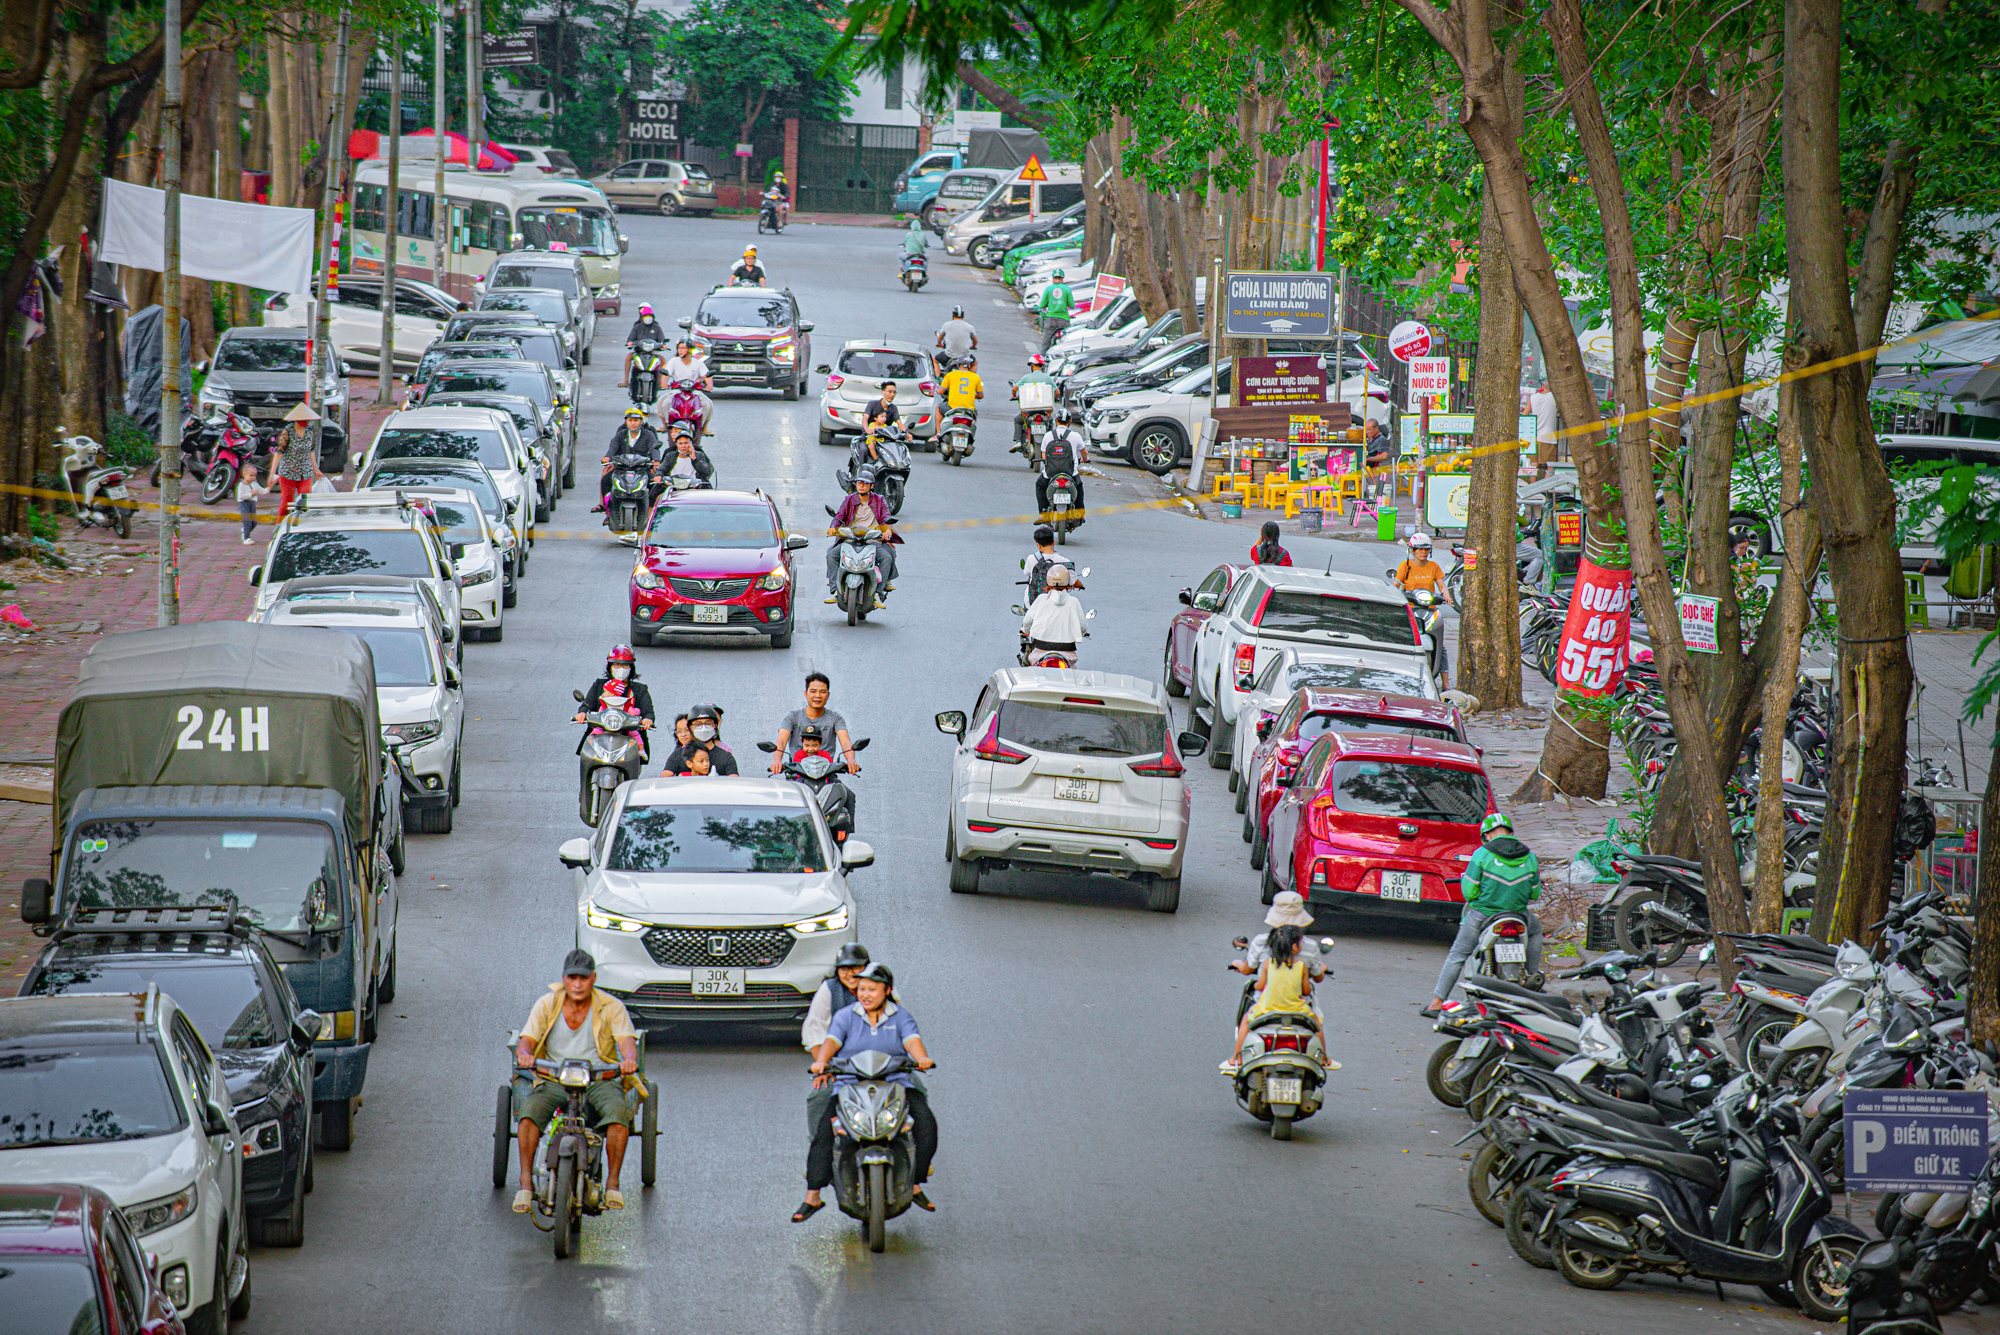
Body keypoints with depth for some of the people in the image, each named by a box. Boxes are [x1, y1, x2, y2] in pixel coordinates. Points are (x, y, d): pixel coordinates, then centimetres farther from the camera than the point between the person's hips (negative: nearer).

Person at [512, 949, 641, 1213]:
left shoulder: (611, 1008, 0)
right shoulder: (547, 1006, 3)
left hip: (600, 1080, -1)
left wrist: (630, 1059, -38)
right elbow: (526, 1040, -6)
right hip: (554, 1080, 1)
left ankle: (612, 1183, -24)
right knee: (530, 1109, -30)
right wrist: (524, 1053, -32)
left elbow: (627, 1041, -13)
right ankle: (526, 1182, -26)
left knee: (618, 1110, -33)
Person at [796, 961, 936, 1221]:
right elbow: (831, 1040, -8)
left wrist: (921, 1058, -32)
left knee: (925, 1122, -22)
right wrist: (821, 1062, -30)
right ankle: (812, 1197, -17)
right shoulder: (846, 1016, 7)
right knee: (824, 1131, -22)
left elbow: (912, 1040, -9)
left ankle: (915, 1186, -9)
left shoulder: (901, 1017, 9)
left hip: (895, 1083, 1)